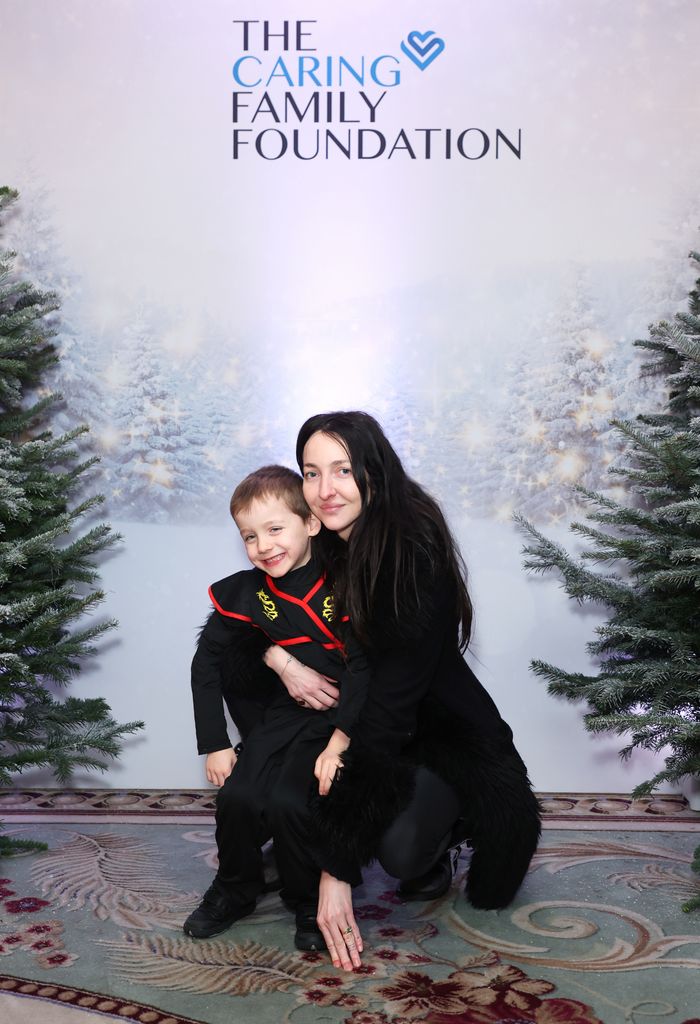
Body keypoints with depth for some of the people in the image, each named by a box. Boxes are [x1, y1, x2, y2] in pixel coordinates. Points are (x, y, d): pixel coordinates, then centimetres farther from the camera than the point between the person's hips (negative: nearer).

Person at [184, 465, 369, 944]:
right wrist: (215, 744, 0)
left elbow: (365, 662, -13)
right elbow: (207, 663, 5)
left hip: (349, 714, -3)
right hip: (284, 715, 3)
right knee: (238, 798, -13)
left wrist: (342, 739, -22)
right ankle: (237, 890, 17)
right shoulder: (244, 593, -1)